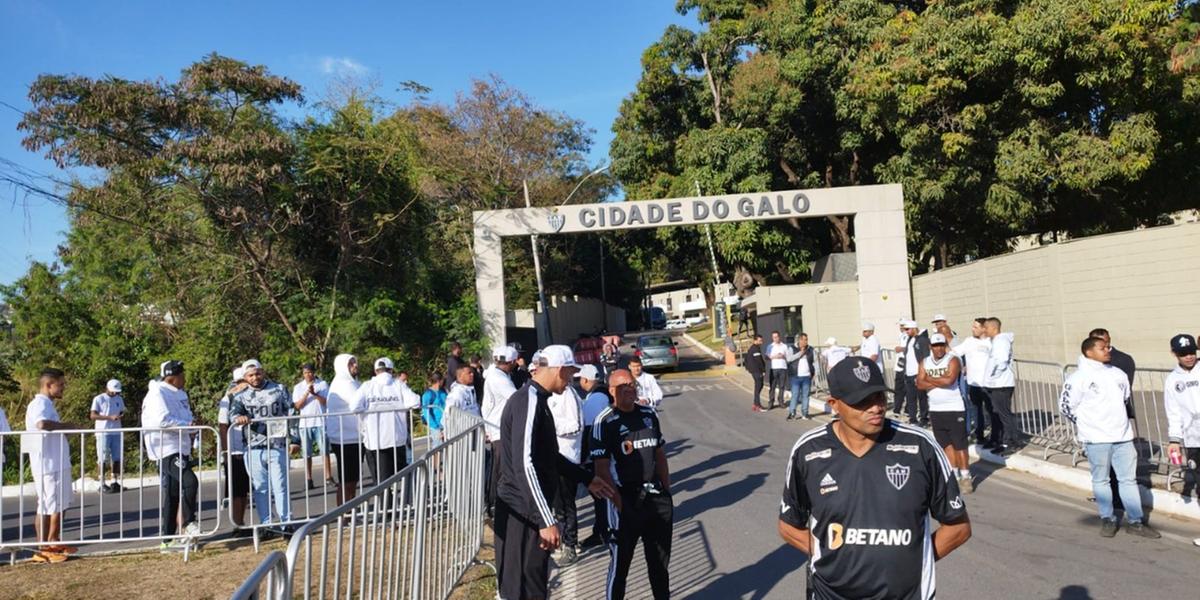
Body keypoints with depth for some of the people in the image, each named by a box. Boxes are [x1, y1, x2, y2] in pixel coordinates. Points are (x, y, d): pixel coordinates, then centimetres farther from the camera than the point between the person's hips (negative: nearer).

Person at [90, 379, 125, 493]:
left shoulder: (119, 399, 15)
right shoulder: (98, 399, -2)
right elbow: (92, 415, -8)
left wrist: (121, 416, -2)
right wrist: (110, 417, -19)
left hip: (117, 432, 5)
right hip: (103, 432, -5)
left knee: (117, 458, 3)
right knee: (102, 459, -3)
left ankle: (115, 482, 9)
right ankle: (102, 484, 1)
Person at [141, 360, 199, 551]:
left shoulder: (178, 394, 18)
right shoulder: (157, 394, -12)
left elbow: (185, 417, 26)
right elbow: (163, 421, -24)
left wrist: (191, 425, 4)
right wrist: (188, 425, -16)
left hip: (181, 449, 10)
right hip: (167, 449, -10)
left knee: (173, 495, 11)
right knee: (190, 481, -22)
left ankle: (168, 539, 16)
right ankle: (188, 524, -8)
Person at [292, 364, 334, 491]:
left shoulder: (323, 384, 4)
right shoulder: (298, 387, 9)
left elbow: (327, 402, -3)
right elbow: (297, 405, 0)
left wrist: (314, 393, -16)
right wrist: (307, 393, -12)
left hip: (320, 422, -2)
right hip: (305, 423, 2)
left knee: (325, 451, -1)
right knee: (307, 454, 3)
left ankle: (328, 478, 1)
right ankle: (308, 480, 8)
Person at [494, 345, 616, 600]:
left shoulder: (537, 399, 13)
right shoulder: (529, 401, -19)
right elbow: (524, 465, -27)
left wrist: (587, 478, 25)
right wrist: (546, 520, -28)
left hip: (530, 509, 10)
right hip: (524, 512, -10)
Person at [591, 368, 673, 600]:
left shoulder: (649, 415, 8)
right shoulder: (605, 421, -11)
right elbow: (602, 469, -13)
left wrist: (667, 492, 11)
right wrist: (619, 503, -16)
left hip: (656, 496, 6)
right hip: (626, 499, -6)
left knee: (660, 558, 18)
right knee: (620, 561, 5)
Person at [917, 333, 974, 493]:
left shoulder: (953, 360, -9)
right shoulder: (924, 363, 6)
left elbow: (949, 380, -24)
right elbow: (920, 385, -4)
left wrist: (929, 379, -11)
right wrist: (940, 382, -14)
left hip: (955, 409, -5)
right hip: (936, 410, 5)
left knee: (960, 444, -3)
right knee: (946, 444, 12)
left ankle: (965, 476, 5)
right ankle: (954, 475, 21)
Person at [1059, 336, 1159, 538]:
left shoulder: (1118, 374, 8)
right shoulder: (1078, 378, -11)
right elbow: (1066, 406, -8)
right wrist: (1085, 423, 1)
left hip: (1122, 436, 5)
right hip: (1096, 438, -5)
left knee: (1129, 478, 8)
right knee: (1101, 480, 5)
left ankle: (1135, 521, 16)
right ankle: (1107, 519, 17)